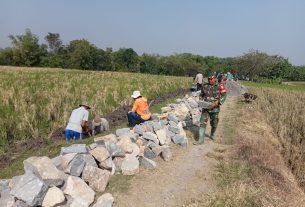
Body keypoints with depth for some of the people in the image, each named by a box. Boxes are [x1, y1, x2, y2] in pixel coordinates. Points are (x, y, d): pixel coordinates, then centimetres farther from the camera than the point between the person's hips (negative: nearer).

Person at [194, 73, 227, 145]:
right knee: (203, 123, -5)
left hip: (214, 108, -2)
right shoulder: (205, 86, 1)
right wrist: (200, 101, -1)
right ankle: (201, 140, -1)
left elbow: (224, 95, -11)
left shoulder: (219, 86, -8)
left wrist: (217, 102, -21)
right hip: (205, 107, 2)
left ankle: (212, 135, 43)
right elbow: (201, 94, 16)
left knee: (214, 123, 14)